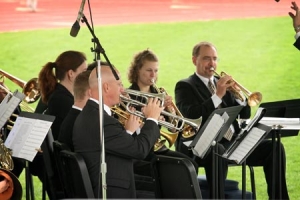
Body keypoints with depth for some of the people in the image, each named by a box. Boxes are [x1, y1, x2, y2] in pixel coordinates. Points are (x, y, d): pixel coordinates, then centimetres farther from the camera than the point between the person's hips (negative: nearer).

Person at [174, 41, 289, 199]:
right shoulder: (185, 86, 5)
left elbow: (244, 115, 15)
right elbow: (190, 115, -15)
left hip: (234, 142, 6)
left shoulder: (223, 82, 22)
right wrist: (218, 96, -17)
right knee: (218, 151, -40)